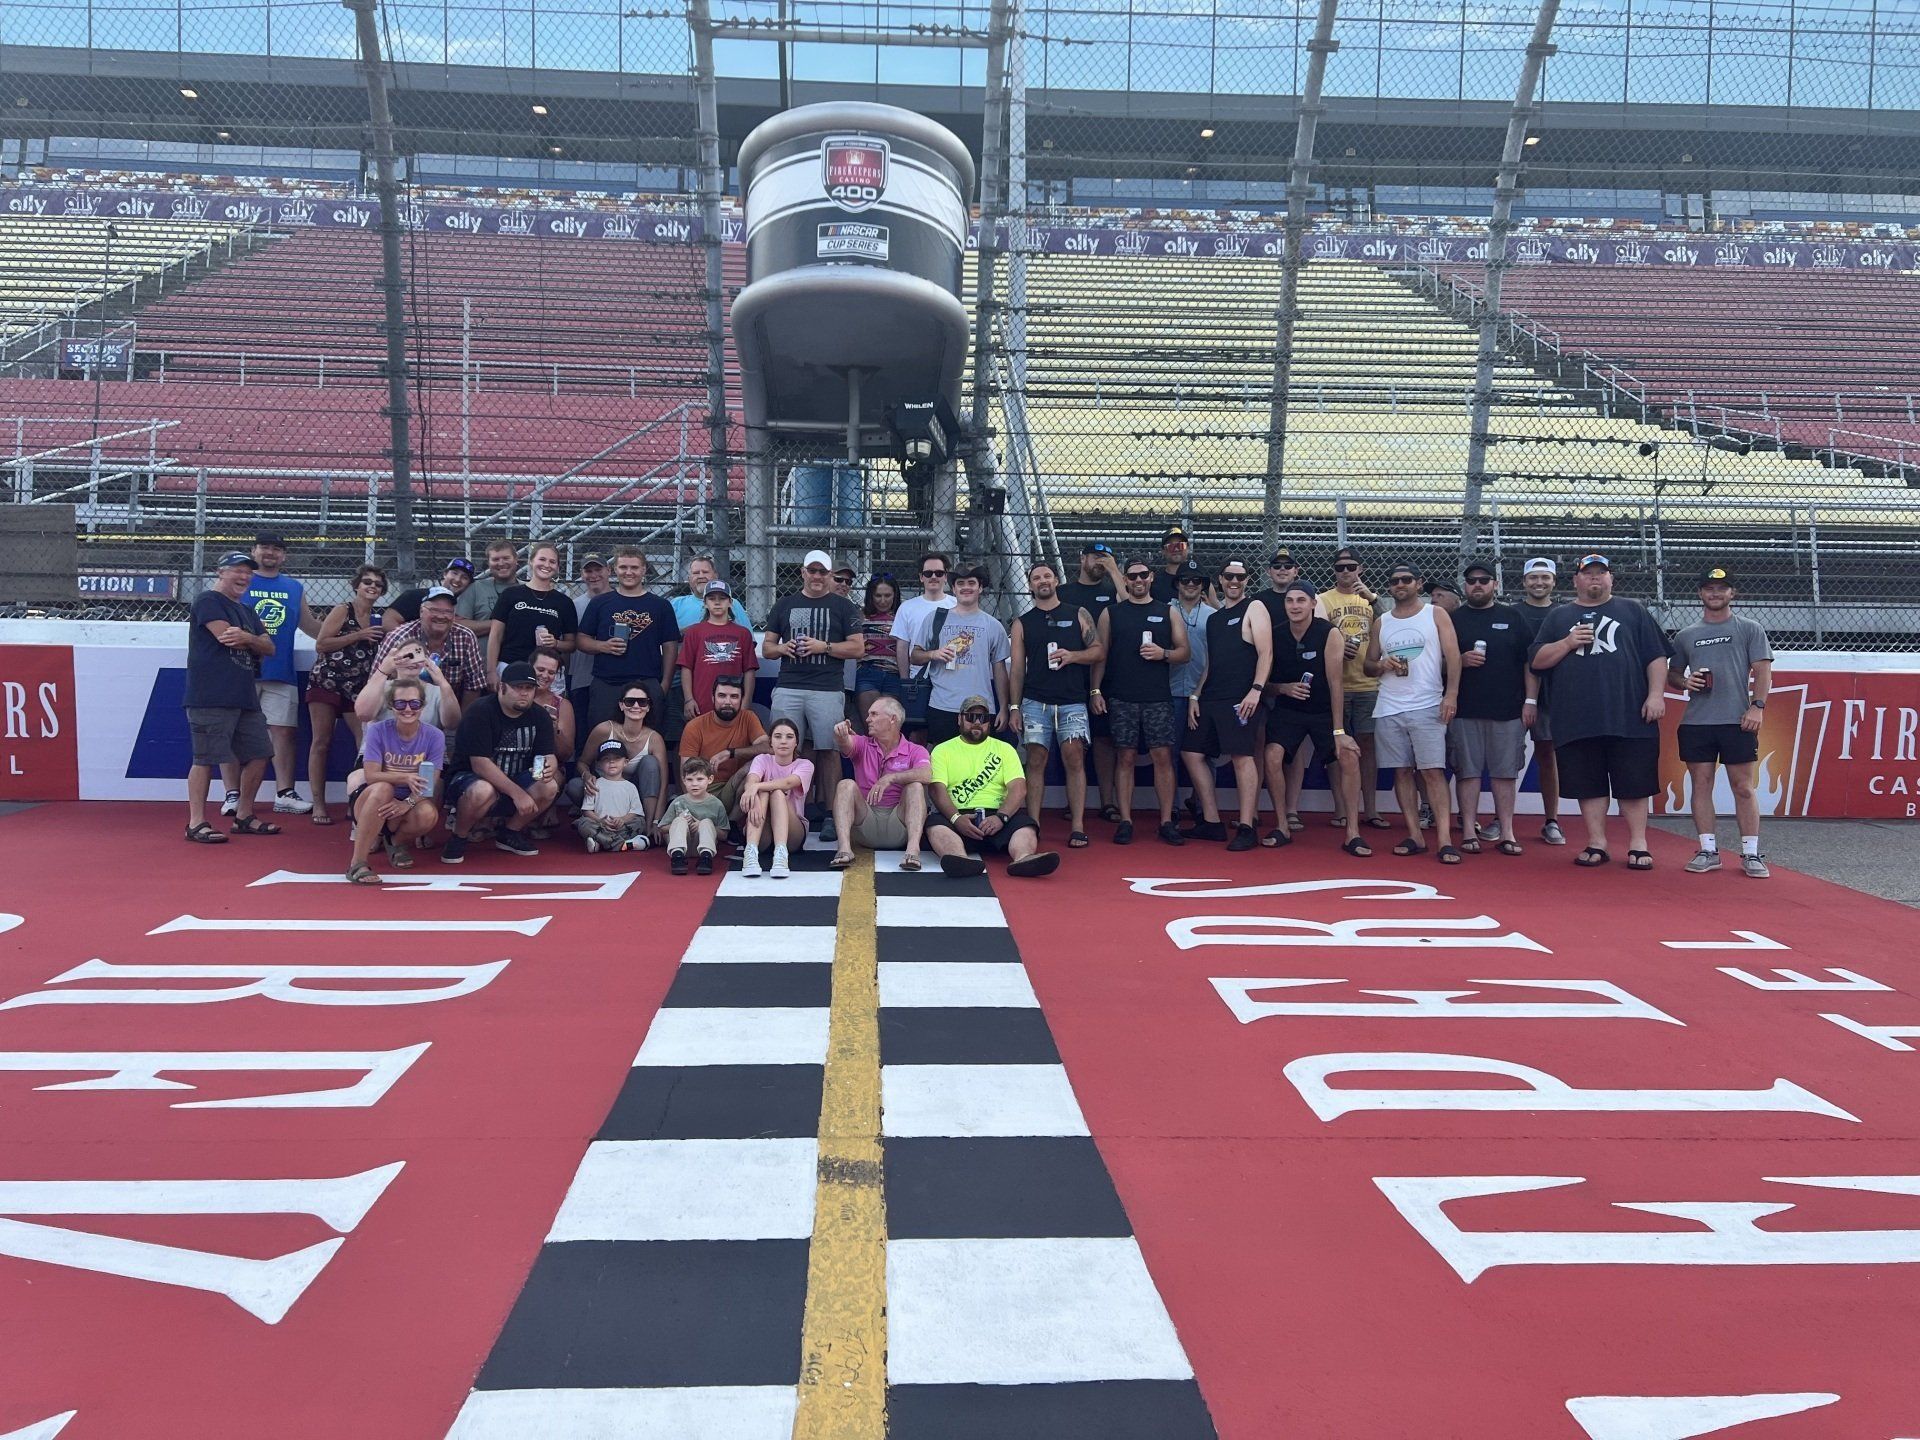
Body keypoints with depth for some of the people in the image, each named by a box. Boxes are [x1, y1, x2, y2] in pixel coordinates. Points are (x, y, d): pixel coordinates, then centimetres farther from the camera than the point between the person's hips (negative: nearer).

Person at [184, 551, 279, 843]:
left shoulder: (247, 611, 22)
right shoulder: (208, 600, -3)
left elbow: (269, 647, 12)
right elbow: (225, 636, -16)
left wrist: (246, 638, -9)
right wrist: (254, 639, 3)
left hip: (245, 697, 9)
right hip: (210, 697, -9)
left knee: (258, 754, 11)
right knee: (205, 759, -7)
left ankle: (244, 816, 23)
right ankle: (196, 823, -2)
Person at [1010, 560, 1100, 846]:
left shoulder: (1078, 615, 10)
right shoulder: (1022, 623, 12)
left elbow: (1099, 651, 7)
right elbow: (1017, 668, 9)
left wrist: (1073, 656, -12)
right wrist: (1014, 707, 1)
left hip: (1072, 702, -1)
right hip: (1035, 702, 1)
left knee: (1074, 759, -8)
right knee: (1035, 761, -1)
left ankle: (1078, 827, -7)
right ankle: (1032, 825, 2)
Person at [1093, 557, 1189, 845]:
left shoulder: (1168, 612, 10)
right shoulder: (1111, 613, 9)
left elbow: (1185, 652, 9)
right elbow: (1100, 655, 7)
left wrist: (1163, 654, -11)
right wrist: (1096, 690, -3)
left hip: (1158, 697, 0)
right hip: (1121, 699, 0)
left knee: (1163, 756, -4)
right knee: (1125, 757, 0)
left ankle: (1167, 822, 2)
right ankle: (1125, 822, 5)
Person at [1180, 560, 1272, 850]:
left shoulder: (1254, 609, 1)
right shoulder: (1214, 617, 21)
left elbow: (1266, 653, -8)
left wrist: (1256, 690, -20)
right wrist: (1195, 696, 14)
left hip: (1238, 698, -8)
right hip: (1209, 698, 8)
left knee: (1242, 757, -12)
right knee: (1191, 753, 6)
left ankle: (1246, 828, -9)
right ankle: (1211, 823, 12)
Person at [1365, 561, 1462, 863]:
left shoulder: (1436, 614, 5)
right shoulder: (1381, 623, 14)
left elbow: (1452, 655, -4)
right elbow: (1368, 665, 17)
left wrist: (1451, 694, -15)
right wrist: (1382, 665, -7)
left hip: (1428, 707, -4)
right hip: (1389, 710, 4)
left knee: (1433, 771, -9)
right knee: (1401, 771, 3)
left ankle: (1445, 840, -11)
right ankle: (1415, 837, 8)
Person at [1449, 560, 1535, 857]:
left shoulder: (1512, 617, 10)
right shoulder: (1453, 619, 9)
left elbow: (1530, 662, 7)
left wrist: (1530, 700, 0)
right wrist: (1460, 660, -11)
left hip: (1507, 710, 0)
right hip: (1464, 711, 0)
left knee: (1505, 771, 3)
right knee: (1467, 770, 0)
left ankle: (1507, 832, 9)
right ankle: (1469, 831, 6)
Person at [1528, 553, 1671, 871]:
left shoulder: (1633, 611, 12)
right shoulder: (1559, 616, 15)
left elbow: (1656, 657, 7)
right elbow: (1537, 661, 9)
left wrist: (1656, 695, -4)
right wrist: (1568, 643, -6)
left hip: (1630, 718, -1)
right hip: (1578, 721, 1)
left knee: (1634, 784, 1)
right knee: (1589, 785, 4)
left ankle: (1638, 845, 10)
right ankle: (1597, 845, 13)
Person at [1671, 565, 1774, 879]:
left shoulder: (1750, 630, 7)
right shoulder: (1685, 636, 14)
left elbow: (1763, 670, 1)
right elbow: (1671, 675, 20)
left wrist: (1757, 706, -11)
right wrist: (1685, 682, -2)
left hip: (1738, 722, -3)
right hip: (1695, 723, 3)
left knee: (1743, 787, -1)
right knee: (1701, 785, 3)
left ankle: (1751, 854, 4)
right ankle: (1708, 851, 9)